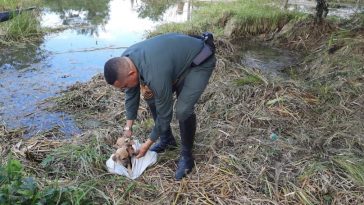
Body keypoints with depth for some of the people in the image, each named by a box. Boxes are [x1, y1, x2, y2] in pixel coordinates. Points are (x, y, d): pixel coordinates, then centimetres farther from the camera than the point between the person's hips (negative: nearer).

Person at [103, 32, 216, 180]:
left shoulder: (156, 75, -38)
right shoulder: (124, 62, -14)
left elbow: (164, 113, -24)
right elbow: (131, 94, 2)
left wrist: (148, 143, -10)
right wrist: (128, 127, 4)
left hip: (200, 62, -8)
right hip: (179, 56, 9)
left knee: (183, 110, -24)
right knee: (151, 97, 4)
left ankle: (186, 156, -1)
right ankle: (167, 140, 22)